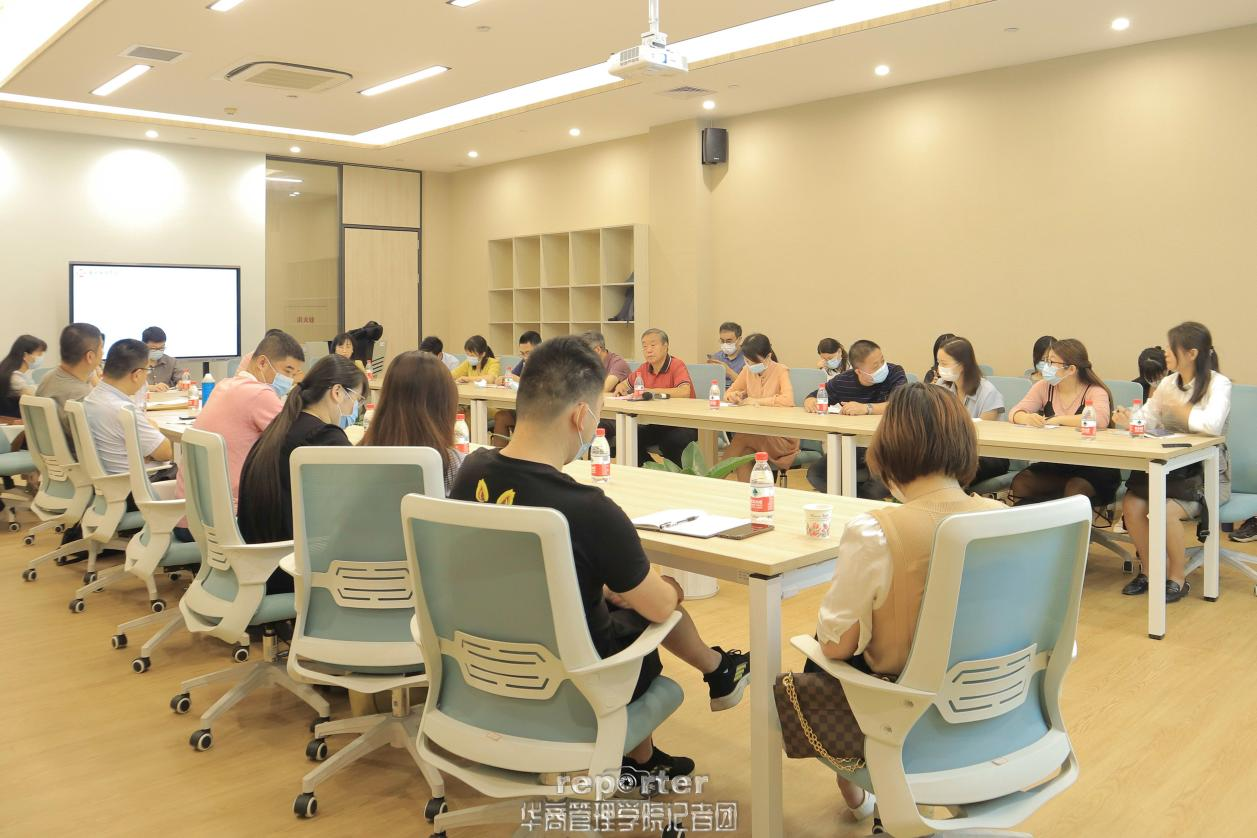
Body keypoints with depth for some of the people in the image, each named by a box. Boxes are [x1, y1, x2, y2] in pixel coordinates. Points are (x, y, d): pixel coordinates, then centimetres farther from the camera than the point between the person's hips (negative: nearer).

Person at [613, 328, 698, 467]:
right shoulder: (644, 369, 9)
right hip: (655, 424, 6)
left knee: (672, 441, -36)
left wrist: (652, 391, -25)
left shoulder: (677, 365, -10)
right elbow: (625, 384, 27)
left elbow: (685, 392, -29)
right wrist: (620, 388, 1)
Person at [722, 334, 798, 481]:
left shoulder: (781, 371, -10)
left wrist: (757, 400, -21)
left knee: (741, 438, -29)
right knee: (744, 454, -27)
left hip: (782, 436, -5)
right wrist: (734, 395, -9)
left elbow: (788, 400, -28)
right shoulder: (748, 370, 6)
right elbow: (729, 393, 15)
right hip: (756, 432, 5)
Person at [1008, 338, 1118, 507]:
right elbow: (1015, 413, -3)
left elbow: (1100, 420, -30)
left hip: (1091, 469, -4)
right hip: (1052, 466, 4)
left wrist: (1058, 420, -23)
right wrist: (1028, 418, -27)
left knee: (1075, 489, -33)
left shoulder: (1095, 392, -9)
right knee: (1019, 484, -20)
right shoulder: (1044, 387, 6)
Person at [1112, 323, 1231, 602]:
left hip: (1208, 473, -5)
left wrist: (1176, 408, -15)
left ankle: (1178, 579, -7)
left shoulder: (1218, 384, -11)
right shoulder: (1169, 383, 9)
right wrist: (1129, 421, -15)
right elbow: (1147, 420, 8)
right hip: (1170, 468, 6)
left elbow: (1213, 425, -29)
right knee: (1131, 504, -19)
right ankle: (1148, 569, 2)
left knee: (1166, 509, -30)